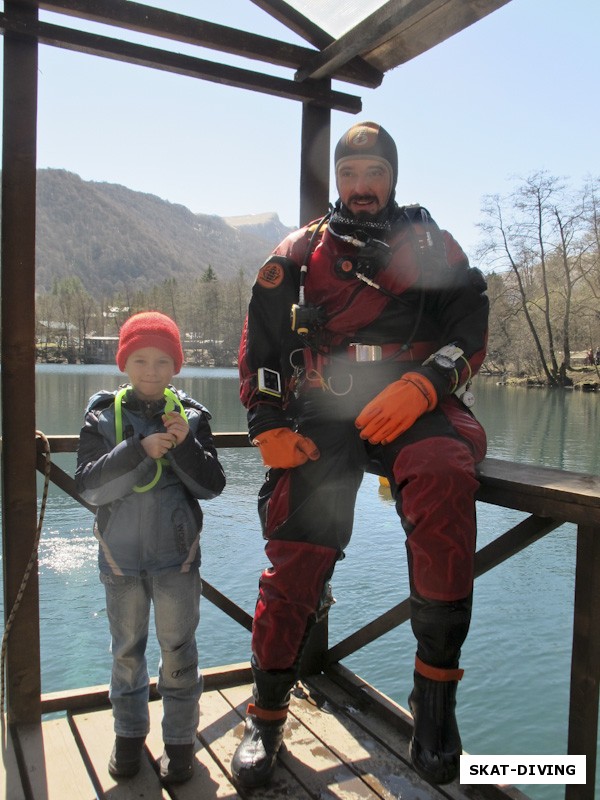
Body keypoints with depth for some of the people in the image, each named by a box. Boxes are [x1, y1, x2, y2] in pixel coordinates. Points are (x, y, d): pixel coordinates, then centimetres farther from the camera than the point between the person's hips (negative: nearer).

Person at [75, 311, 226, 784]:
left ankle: (180, 738, 28)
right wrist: (140, 450, -27)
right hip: (120, 554, 1)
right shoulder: (104, 416, -5)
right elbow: (88, 486, -15)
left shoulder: (191, 416, -4)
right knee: (127, 650, 17)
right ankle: (129, 733, 37)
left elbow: (212, 485, -8)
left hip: (177, 554, -1)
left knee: (179, 650, 9)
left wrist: (184, 446, -25)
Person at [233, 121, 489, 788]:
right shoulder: (300, 252, 17)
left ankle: (435, 690, -21)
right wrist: (269, 427, -1)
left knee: (445, 477, -34)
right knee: (295, 556, -8)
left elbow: (470, 329, 6)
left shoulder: (432, 245, 16)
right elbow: (259, 346, 13)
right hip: (321, 415, 1)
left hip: (411, 408, 0)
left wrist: (420, 386, -14)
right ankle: (266, 717, 15)